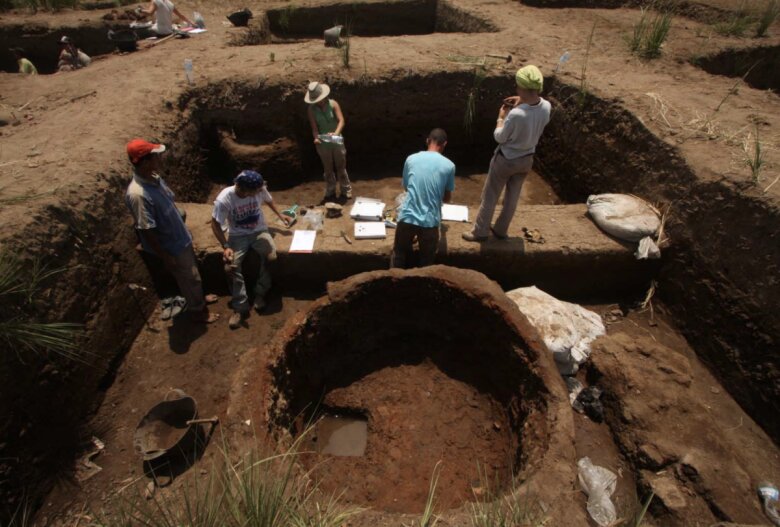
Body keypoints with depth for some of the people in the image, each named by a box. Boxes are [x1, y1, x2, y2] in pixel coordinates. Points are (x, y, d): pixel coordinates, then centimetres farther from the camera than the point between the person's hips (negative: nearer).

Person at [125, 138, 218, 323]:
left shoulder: (154, 178, -4)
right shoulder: (137, 194, -32)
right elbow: (147, 231, -26)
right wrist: (165, 256, -19)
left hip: (181, 237, 8)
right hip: (171, 246, -8)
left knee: (192, 273, 26)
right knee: (190, 278, 11)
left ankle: (199, 298, 50)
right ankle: (197, 311, 33)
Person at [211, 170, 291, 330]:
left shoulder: (260, 189, -17)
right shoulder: (224, 200, -25)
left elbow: (268, 200, 10)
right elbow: (215, 224, -12)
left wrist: (280, 214, 11)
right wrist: (225, 247, -20)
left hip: (259, 231, 2)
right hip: (238, 236, -1)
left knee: (271, 257, -27)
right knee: (231, 266, -24)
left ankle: (260, 293, -4)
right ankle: (240, 307, -10)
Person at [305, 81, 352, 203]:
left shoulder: (333, 104, -11)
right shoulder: (312, 109, -7)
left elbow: (341, 121, -18)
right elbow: (314, 126, -10)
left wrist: (336, 133, -36)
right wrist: (316, 138, -31)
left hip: (337, 141, -1)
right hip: (323, 144, 1)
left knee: (341, 167, 11)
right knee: (328, 169, 13)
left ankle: (346, 191, 25)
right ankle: (330, 193, 26)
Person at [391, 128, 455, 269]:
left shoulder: (411, 159, 4)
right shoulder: (449, 165, 0)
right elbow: (447, 199, 11)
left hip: (407, 217, 1)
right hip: (430, 221, -1)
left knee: (398, 255, 22)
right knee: (427, 261, 19)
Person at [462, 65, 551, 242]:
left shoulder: (516, 114, -33)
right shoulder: (546, 107, -12)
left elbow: (499, 137, -16)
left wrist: (501, 117, -2)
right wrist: (523, 102, 3)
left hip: (506, 160, -6)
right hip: (526, 159, 6)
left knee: (490, 196, 11)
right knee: (512, 197, 19)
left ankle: (480, 231, 22)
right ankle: (501, 230, 35)